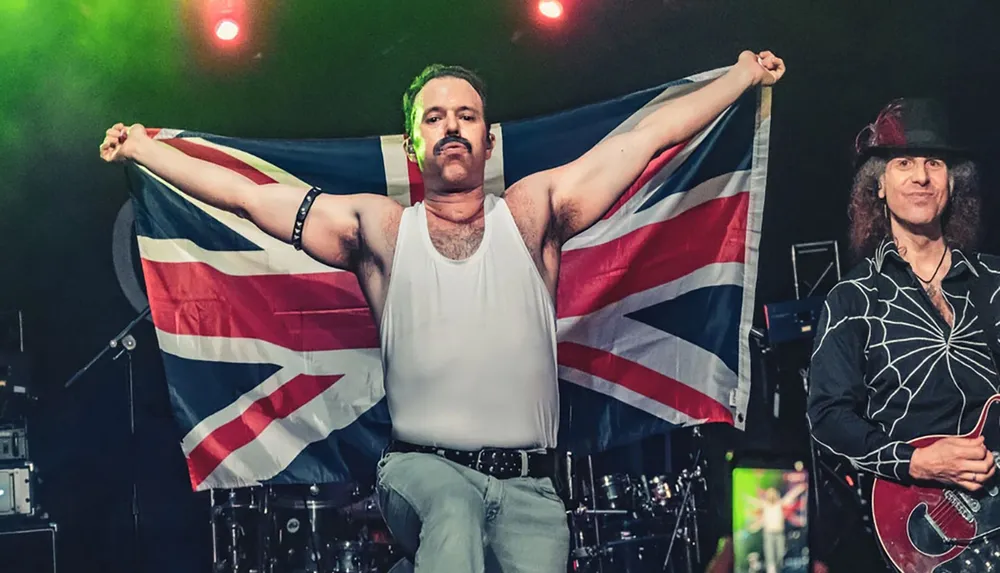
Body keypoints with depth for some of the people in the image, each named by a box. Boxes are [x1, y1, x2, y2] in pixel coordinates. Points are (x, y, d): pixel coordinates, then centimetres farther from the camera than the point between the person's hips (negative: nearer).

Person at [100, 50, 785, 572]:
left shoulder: (531, 212, 12)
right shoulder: (381, 228, 12)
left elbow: (652, 135, 13)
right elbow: (245, 193, 15)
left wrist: (743, 76, 16)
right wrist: (142, 149, 17)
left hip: (529, 488, 2)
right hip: (421, 469, -1)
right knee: (452, 508, -34)